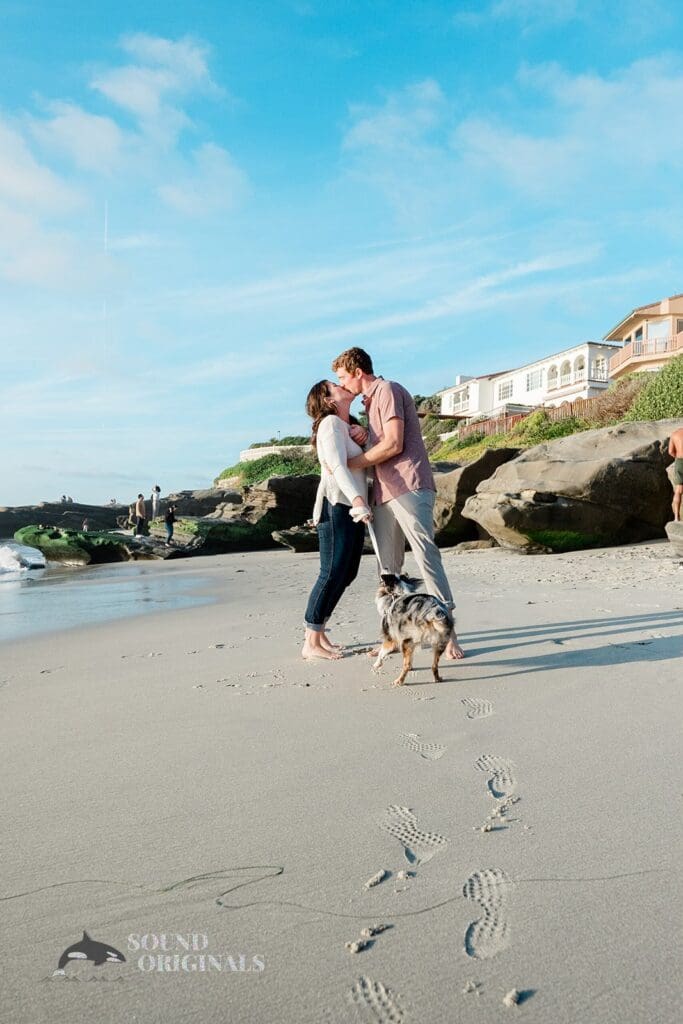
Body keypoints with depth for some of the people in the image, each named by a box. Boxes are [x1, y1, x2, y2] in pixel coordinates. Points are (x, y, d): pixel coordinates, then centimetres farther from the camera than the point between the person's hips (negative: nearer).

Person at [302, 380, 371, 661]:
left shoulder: (348, 426, 21)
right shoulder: (331, 423, -9)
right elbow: (337, 465, -23)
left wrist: (362, 436, -2)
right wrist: (357, 499, -37)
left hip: (352, 509, 9)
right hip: (337, 507, -9)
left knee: (346, 574, 11)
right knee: (332, 574, -9)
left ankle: (318, 630, 19)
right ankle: (311, 643, -3)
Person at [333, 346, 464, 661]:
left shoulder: (388, 390, -4)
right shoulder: (370, 401, 25)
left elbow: (393, 444, -15)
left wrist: (350, 464, -8)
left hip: (409, 487, -10)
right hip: (384, 492, 10)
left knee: (425, 555, -12)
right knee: (388, 567, 7)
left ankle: (447, 633, -10)